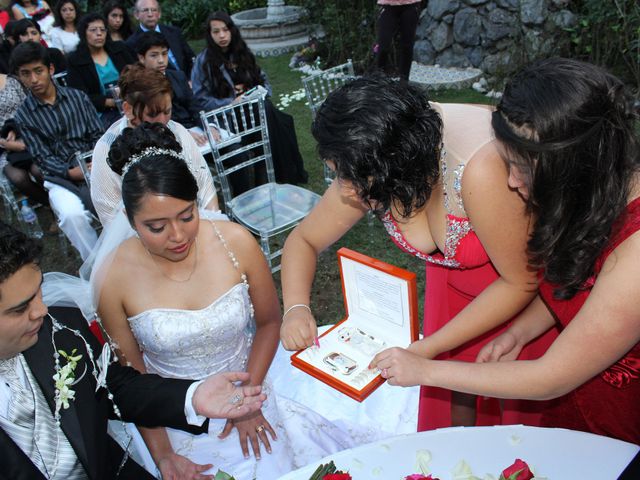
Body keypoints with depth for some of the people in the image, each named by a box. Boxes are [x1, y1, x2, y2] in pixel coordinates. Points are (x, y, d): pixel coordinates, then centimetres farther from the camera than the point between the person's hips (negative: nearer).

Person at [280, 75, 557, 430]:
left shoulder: (479, 172, -42)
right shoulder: (367, 173, -23)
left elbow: (521, 282, -28)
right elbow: (304, 240, -7)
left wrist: (429, 348, -27)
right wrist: (296, 307, -26)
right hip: (454, 279, 4)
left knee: (516, 406, 11)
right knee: (453, 395, 13)